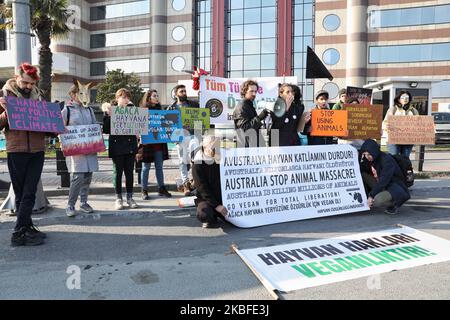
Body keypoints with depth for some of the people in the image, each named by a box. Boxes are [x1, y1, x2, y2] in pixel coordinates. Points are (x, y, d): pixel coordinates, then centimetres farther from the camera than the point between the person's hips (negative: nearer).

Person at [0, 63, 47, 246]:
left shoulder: (37, 95, 13)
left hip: (37, 150, 3)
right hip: (16, 150, -3)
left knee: (29, 193, 2)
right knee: (21, 194, 4)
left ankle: (24, 229, 10)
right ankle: (21, 232, 11)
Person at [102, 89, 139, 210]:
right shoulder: (110, 111, 1)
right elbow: (105, 130, -7)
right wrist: (108, 115, -18)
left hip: (130, 146, 3)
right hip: (117, 147, -2)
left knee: (129, 172, 7)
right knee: (117, 172, 5)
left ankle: (130, 197, 17)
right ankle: (118, 198, 15)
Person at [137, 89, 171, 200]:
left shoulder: (159, 109, 14)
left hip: (159, 142, 5)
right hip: (147, 142, -5)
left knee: (159, 167, 10)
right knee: (146, 167, 3)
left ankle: (161, 189, 17)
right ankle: (144, 191, 12)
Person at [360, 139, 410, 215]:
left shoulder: (387, 160, -23)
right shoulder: (370, 160, 0)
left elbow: (383, 181, -28)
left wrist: (371, 196, -30)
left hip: (397, 188, -8)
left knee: (377, 201, -36)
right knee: (362, 175, -10)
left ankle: (393, 205, -2)